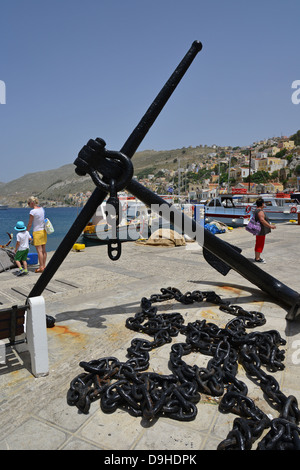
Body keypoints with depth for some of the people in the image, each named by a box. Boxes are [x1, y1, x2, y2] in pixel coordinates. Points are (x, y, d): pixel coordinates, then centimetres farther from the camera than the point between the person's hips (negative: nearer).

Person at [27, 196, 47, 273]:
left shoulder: (32, 212, -15)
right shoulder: (42, 209, 7)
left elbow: (30, 224, -11)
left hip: (37, 232, -8)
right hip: (44, 230, 8)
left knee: (39, 250, -3)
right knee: (43, 249, 11)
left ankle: (41, 267, 1)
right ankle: (44, 265, 18)